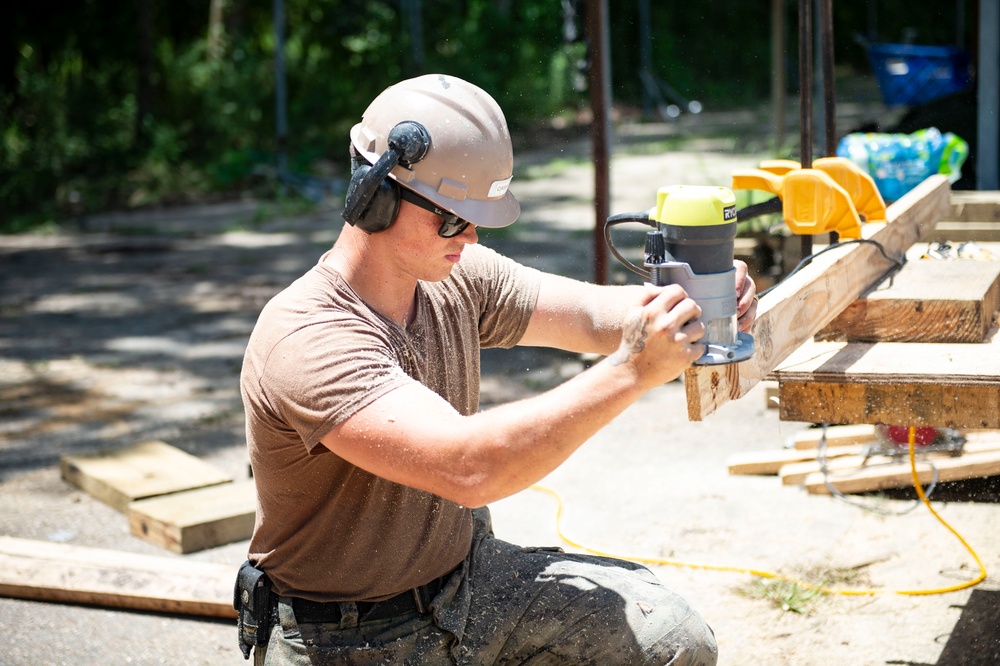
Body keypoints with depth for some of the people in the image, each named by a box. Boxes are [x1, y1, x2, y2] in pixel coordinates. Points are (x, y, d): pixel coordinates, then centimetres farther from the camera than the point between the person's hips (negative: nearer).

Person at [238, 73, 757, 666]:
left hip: (469, 577, 6)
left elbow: (593, 313, -2)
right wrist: (631, 370, -39)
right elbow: (471, 467, -39)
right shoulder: (307, 343, -29)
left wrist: (698, 301, -23)